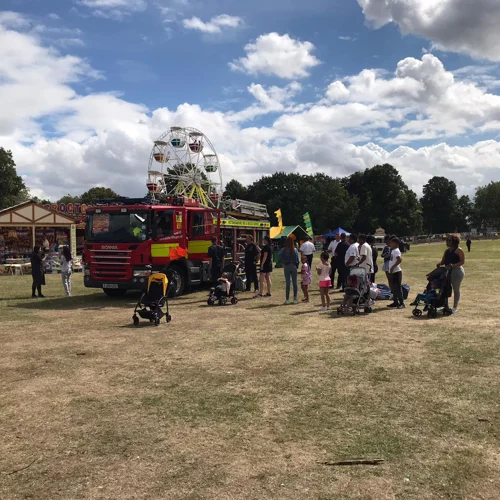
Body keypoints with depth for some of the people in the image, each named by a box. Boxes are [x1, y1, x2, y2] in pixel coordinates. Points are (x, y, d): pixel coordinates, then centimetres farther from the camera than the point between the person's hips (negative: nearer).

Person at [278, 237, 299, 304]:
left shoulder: (283, 250, -9)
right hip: (294, 266, 0)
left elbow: (280, 258, -16)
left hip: (286, 266, 0)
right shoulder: (295, 250, -7)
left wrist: (284, 262, 0)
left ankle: (287, 299, 5)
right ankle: (295, 299, 11)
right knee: (294, 283, 9)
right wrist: (297, 266, 8)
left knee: (288, 283, 5)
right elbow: (297, 259, -4)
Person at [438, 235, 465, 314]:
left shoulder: (459, 250, -8)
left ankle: (455, 307, 11)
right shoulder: (447, 250, 13)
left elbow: (462, 261, -14)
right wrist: (440, 264, -10)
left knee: (456, 289, 3)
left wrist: (453, 265, -27)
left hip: (457, 271, -7)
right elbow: (443, 260, 13)